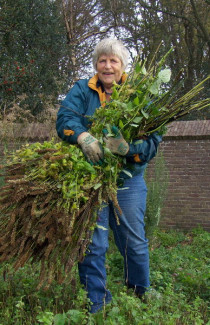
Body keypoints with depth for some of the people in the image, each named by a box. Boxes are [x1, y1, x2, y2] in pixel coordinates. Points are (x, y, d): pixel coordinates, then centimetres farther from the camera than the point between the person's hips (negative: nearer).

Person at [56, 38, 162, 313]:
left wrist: (127, 147, -25)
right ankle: (97, 306, 16)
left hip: (129, 181, 1)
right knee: (92, 245, 0)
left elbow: (153, 140, -5)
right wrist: (84, 137, -31)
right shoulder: (82, 91, 6)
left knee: (135, 244, 9)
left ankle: (142, 299, 30)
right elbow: (65, 117, -11)